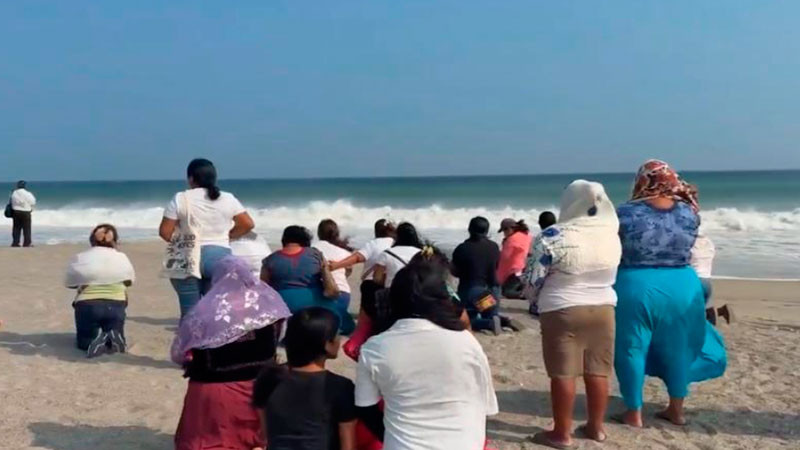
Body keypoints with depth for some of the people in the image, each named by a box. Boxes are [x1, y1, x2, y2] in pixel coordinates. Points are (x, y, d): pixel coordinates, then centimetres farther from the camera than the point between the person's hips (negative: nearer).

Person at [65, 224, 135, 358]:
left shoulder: (79, 258, 14)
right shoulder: (122, 258, 16)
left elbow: (70, 283, 15)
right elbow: (129, 281, 25)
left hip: (87, 304, -1)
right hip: (115, 304, 1)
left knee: (83, 340, 22)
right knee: (117, 340, 22)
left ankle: (96, 339, -14)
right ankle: (114, 338, -15)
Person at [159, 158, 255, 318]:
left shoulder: (181, 199, -3)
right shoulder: (228, 199, 4)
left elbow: (165, 232, -4)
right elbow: (248, 224, 4)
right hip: (220, 257, 2)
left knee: (189, 311, 3)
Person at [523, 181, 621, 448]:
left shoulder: (553, 236, -14)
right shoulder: (611, 234, 2)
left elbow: (532, 280, -9)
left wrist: (538, 298, 10)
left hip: (562, 312, -5)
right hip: (604, 309, 5)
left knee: (563, 373, 2)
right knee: (598, 371, 13)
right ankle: (596, 427, 23)